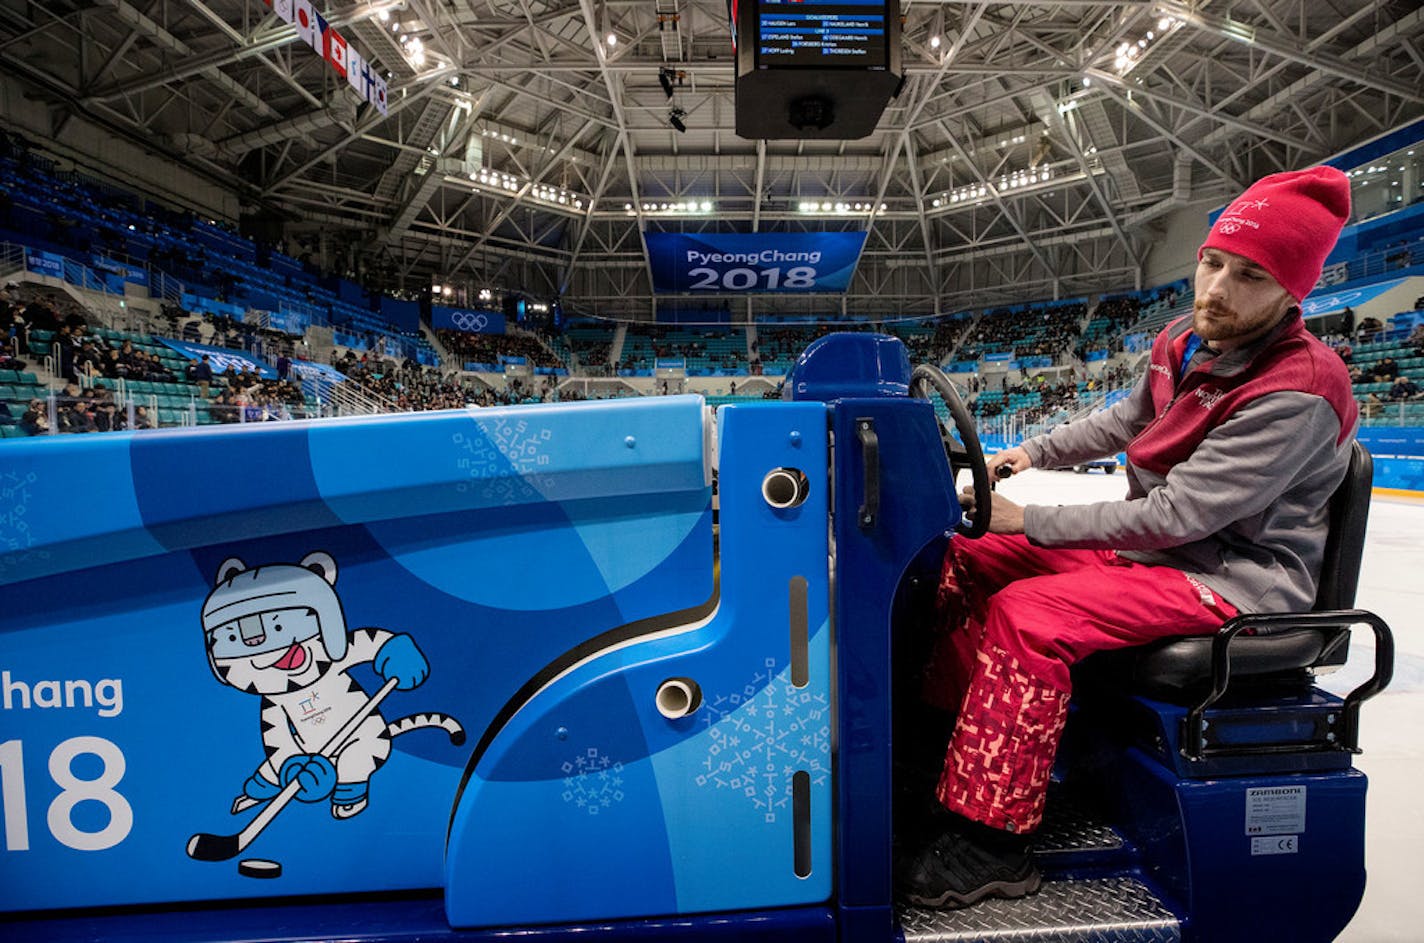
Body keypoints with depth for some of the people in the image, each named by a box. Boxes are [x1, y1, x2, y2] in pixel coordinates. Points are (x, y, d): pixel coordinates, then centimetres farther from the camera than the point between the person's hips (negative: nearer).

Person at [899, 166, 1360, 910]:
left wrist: (1029, 521, -24)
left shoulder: (1298, 391, -24)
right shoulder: (1186, 341, 2)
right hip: (1148, 542, 9)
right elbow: (1123, 421, 19)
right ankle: (942, 730, 12)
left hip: (1233, 577, -9)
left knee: (1027, 613, -29)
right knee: (967, 557, 2)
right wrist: (1032, 453, 6)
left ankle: (988, 840, -16)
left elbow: (1176, 515, -27)